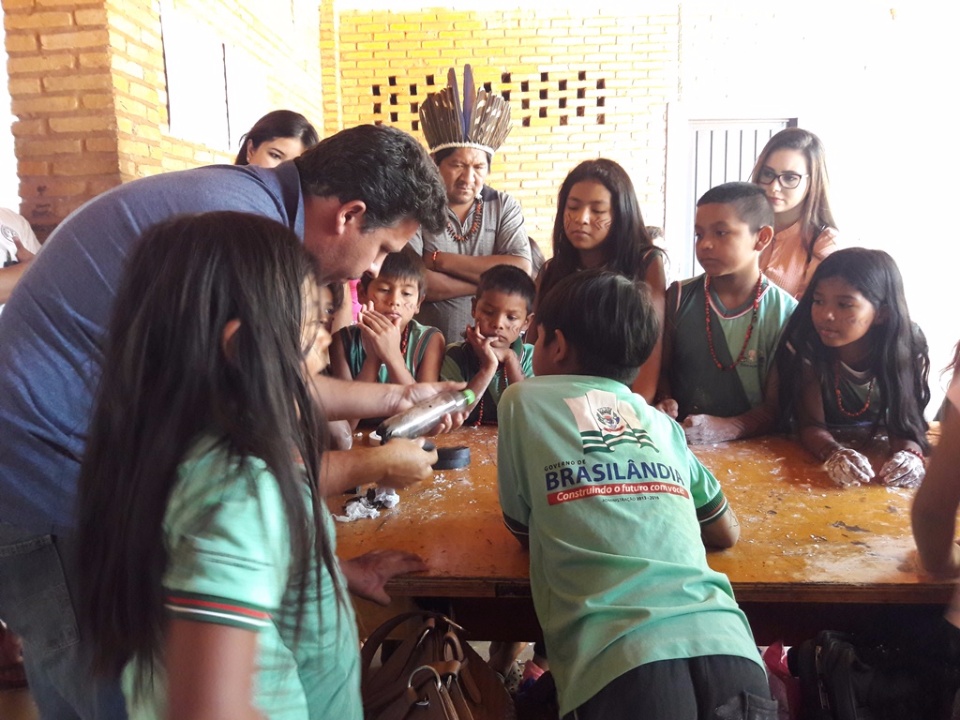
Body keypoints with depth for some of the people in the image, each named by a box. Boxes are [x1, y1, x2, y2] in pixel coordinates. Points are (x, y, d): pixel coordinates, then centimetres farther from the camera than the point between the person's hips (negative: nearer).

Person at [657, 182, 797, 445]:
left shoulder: (785, 313, -4)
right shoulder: (679, 297, 2)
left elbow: (776, 406, -4)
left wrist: (726, 429, -21)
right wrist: (664, 404, -12)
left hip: (750, 446, -1)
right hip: (680, 441, 1)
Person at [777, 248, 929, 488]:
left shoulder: (908, 349, -16)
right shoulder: (805, 345, -20)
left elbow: (906, 421, -12)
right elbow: (810, 424, -20)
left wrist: (909, 454, -35)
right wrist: (834, 453, -42)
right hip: (819, 460, -1)